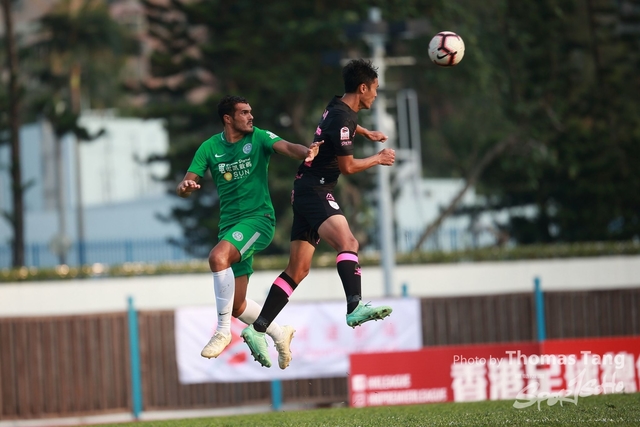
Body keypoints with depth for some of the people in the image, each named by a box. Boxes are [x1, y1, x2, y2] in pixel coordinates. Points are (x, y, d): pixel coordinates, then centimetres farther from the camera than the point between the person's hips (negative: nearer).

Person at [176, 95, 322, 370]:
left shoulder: (259, 138, -4)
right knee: (237, 306, 5)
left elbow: (286, 147, -22)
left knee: (218, 256, -33)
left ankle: (223, 331, -24)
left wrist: (305, 152, -45)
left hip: (258, 217, -5)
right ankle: (279, 333, 31)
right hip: (229, 223, 5)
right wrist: (185, 187, -23)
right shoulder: (209, 148, 4)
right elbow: (185, 187, 1)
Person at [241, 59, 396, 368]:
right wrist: (379, 159, 3)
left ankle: (258, 330, 8)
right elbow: (347, 166, -10)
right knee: (347, 242, -32)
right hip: (314, 190, -10)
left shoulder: (338, 107, 15)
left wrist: (365, 133, 40)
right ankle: (355, 308, -54)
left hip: (307, 192, 10)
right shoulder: (341, 118, -15)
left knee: (298, 270, 9)